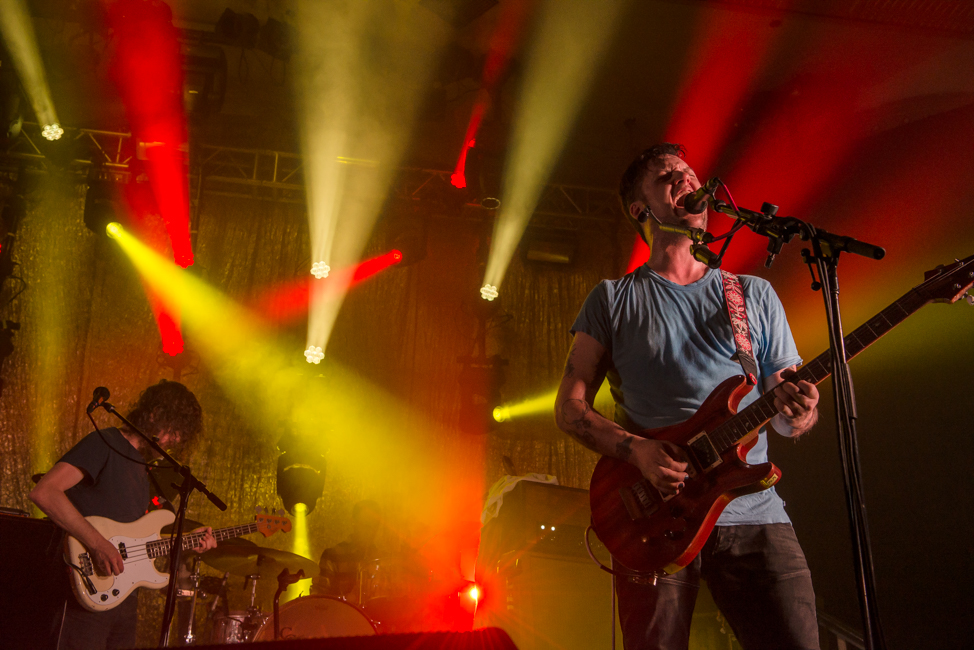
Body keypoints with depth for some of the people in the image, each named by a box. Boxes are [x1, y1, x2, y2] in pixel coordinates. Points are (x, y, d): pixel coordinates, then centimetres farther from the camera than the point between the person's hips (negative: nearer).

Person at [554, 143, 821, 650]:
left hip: (754, 515, 2)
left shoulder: (755, 294, 16)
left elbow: (788, 413, 16)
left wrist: (798, 411, -9)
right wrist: (636, 451, -12)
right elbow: (570, 407, 5)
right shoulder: (613, 299, 9)